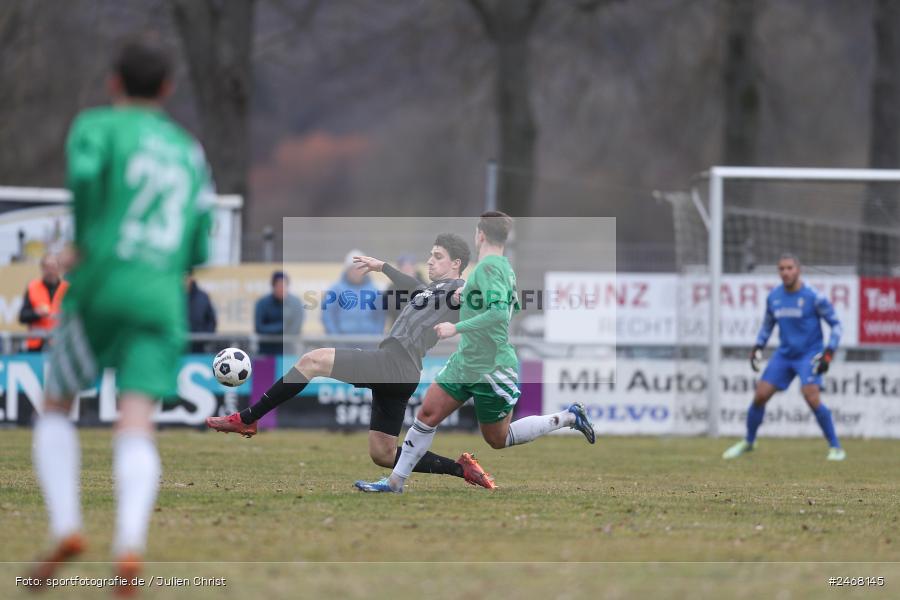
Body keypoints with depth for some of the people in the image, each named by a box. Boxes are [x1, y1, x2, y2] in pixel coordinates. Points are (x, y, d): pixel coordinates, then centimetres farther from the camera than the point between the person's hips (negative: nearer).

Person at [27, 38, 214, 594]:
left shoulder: (98, 126, 8)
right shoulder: (190, 153, 23)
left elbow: (83, 172, -16)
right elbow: (198, 252, 20)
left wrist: (84, 239, -3)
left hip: (100, 286, -2)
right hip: (162, 299, 3)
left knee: (56, 410, 15)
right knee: (136, 428, -10)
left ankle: (66, 527, -5)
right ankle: (131, 544, -35)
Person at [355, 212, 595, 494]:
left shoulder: (488, 267, -20)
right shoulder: (505, 267, 9)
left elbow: (499, 313, -32)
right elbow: (513, 308, 22)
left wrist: (456, 328, -29)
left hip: (492, 370, -9)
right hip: (465, 362, 9)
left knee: (498, 439, 6)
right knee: (427, 415, 2)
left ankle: (569, 417, 16)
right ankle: (395, 482, 5)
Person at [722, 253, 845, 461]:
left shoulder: (813, 297, -13)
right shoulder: (773, 297, 3)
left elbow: (835, 324, -6)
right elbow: (767, 324, 20)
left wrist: (828, 353, -16)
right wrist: (758, 347, 7)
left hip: (809, 355, -5)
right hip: (784, 354, 5)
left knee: (811, 396, -23)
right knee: (760, 395, -1)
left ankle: (835, 447, -11)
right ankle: (748, 442, 21)